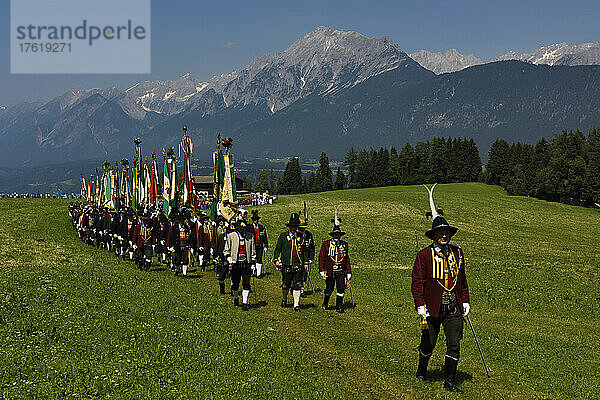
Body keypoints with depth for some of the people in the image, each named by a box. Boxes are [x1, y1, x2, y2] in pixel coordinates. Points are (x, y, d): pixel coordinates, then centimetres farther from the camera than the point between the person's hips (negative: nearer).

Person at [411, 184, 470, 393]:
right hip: (432, 307, -3)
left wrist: (465, 301, 15)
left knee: (454, 344, -3)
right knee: (428, 343, 11)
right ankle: (421, 370, 38)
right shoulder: (424, 255, -5)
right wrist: (420, 305, -12)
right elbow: (417, 282, -5)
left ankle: (449, 381, 8)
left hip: (454, 307, 3)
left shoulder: (457, 253, 9)